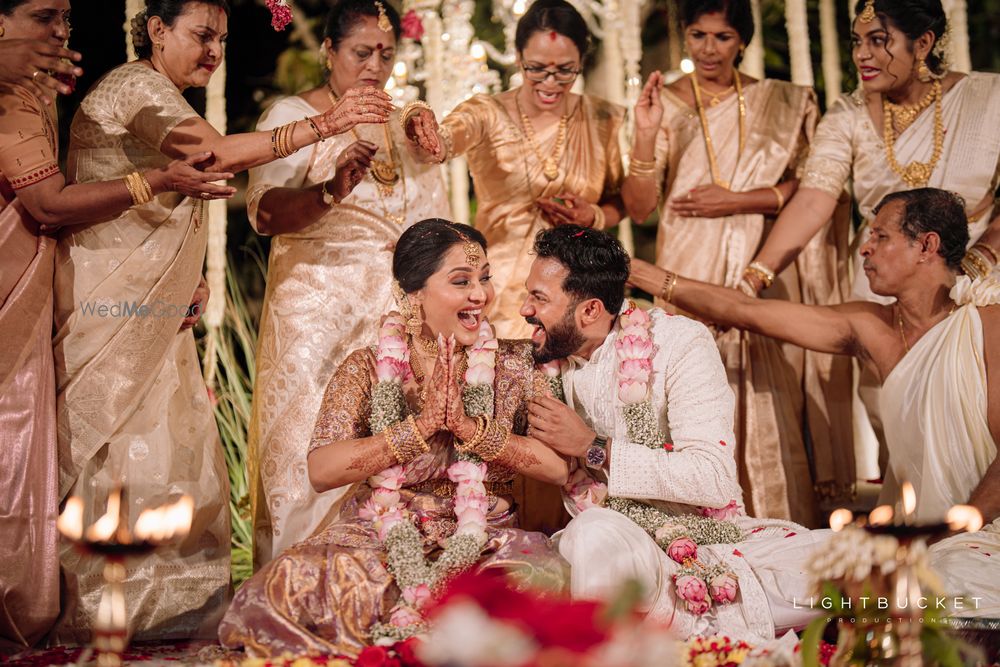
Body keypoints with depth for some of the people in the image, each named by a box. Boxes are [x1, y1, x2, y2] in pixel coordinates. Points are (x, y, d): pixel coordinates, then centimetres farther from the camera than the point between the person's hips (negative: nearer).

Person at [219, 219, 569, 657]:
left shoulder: (514, 366, 1)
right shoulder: (368, 370, -1)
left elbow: (561, 466, -10)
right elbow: (321, 471, -15)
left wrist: (470, 426, -20)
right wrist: (423, 425, -21)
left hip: (486, 544, 0)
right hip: (378, 541, 0)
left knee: (546, 578, -33)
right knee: (293, 585, -30)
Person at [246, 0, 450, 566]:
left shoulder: (406, 128, 17)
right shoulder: (293, 116, -1)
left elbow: (434, 229, 22)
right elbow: (265, 211, -17)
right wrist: (333, 189, -33)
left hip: (394, 317, 5)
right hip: (316, 314, -5)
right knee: (310, 452, -8)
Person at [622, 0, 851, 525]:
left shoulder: (783, 103, 8)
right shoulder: (664, 104, 7)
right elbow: (639, 207, 0)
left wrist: (737, 201, -7)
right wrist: (646, 136, -15)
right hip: (691, 279, 0)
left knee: (770, 411, -3)